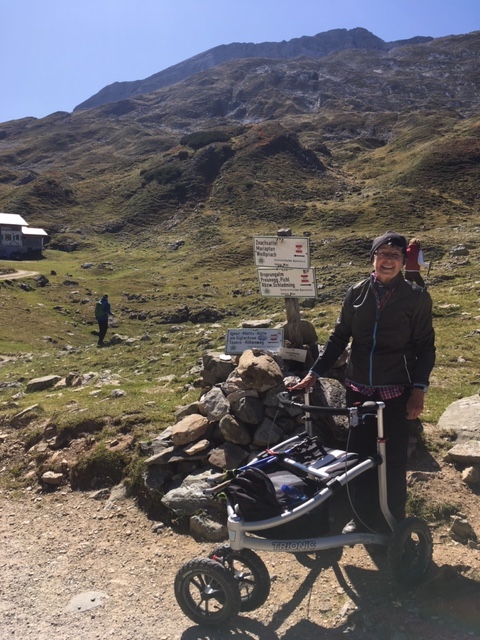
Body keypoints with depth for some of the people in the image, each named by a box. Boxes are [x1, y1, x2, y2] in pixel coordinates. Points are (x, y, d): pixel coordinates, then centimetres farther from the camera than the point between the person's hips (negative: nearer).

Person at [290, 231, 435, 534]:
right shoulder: (357, 293, 2)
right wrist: (315, 372, 0)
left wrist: (419, 389, -12)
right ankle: (362, 518, 31)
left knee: (394, 460, 7)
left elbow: (425, 347, -3)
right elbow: (339, 337, 6)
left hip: (396, 391, -2)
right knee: (359, 455, 11)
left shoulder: (417, 297, -5)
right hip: (358, 389, 3)